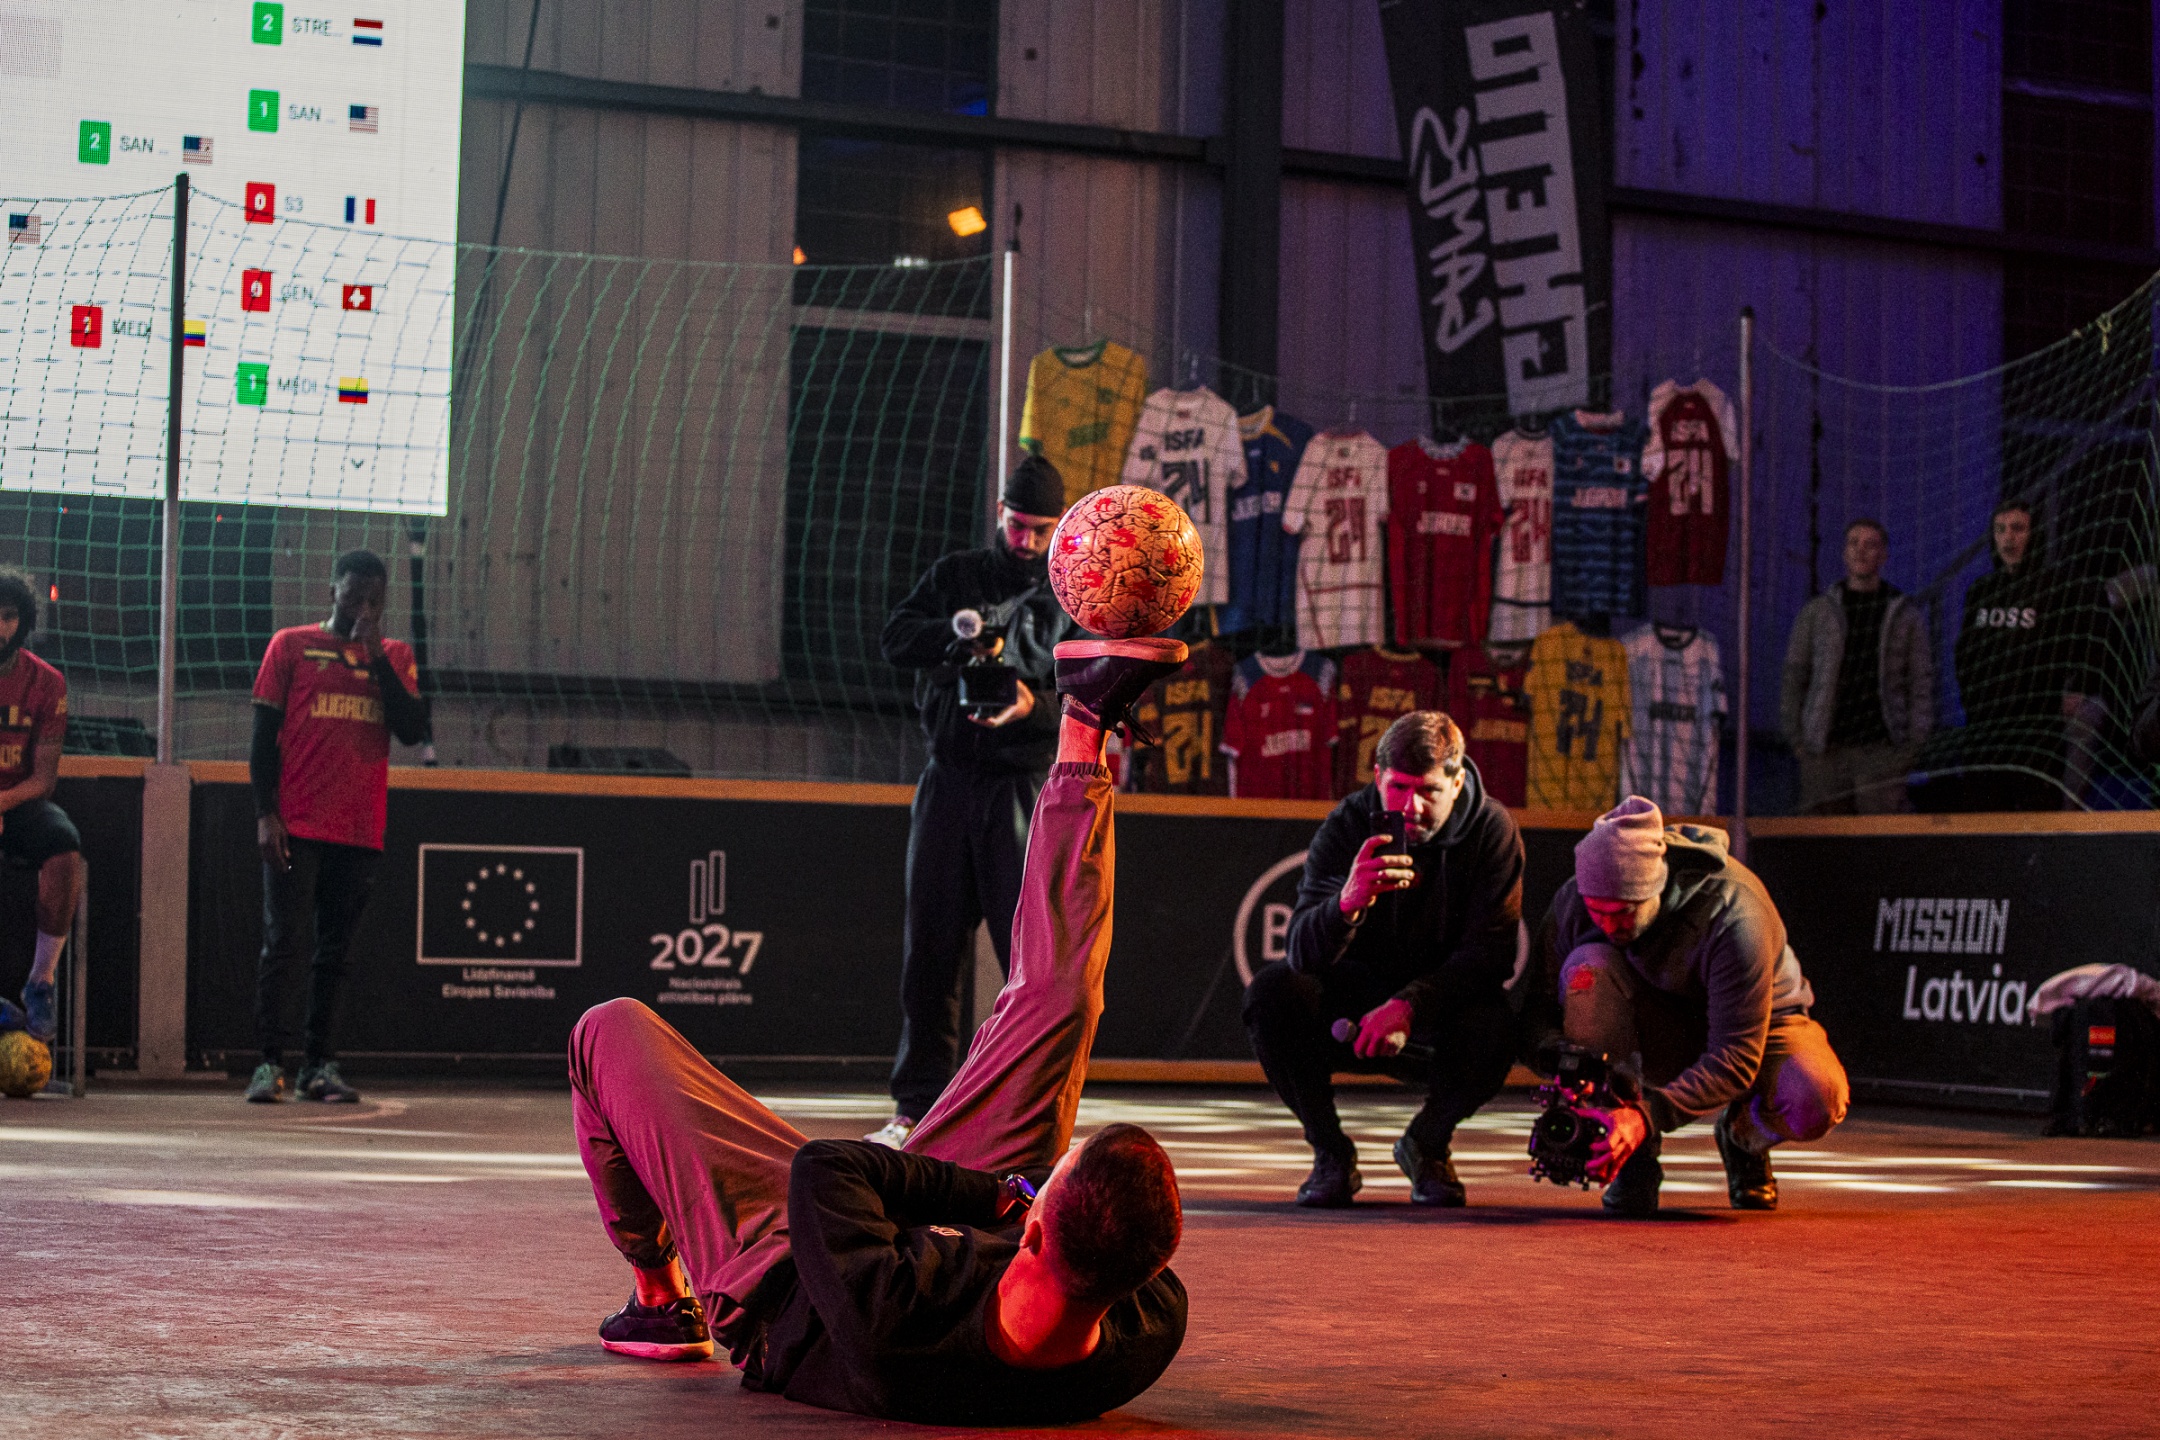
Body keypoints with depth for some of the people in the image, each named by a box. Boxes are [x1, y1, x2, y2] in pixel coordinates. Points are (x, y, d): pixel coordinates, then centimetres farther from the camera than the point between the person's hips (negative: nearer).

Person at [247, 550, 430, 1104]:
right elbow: (264, 735, 2)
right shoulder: (292, 645, 4)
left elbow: (413, 731, -2)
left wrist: (377, 658, -7)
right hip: (296, 826, -3)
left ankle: (319, 1065, 11)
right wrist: (266, 813, -8)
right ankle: (268, 1063, -3)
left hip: (359, 830, 3)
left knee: (335, 950, 6)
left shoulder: (395, 657, 12)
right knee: (282, 943, -6)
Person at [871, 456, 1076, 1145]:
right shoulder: (956, 576, 12)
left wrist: (1033, 707, -27)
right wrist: (960, 636, -20)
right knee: (929, 951, 3)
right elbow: (897, 636, -1)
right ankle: (917, 1106, 10)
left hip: (1028, 786, -2)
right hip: (949, 782, 2)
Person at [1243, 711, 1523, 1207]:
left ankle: (1427, 1144, -2)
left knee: (1494, 1027, -35)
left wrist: (1410, 1006, -34)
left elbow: (1491, 952, -19)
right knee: (1271, 991, -28)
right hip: (1351, 1006, 1)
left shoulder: (1491, 829, -12)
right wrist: (1348, 901, -46)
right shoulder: (1348, 826, -12)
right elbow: (1303, 952, -23)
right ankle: (1330, 1151, -7)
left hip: (1442, 1010, -1)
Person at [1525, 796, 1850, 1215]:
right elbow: (1539, 1004, -15)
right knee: (1589, 967, -31)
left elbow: (1735, 1060, -35)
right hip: (1658, 1033, 2)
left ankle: (1744, 1134, 4)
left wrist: (1648, 1115, -47)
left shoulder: (1735, 916, -34)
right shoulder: (1573, 902, -22)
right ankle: (1633, 1157, -17)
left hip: (1755, 1026, -2)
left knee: (1815, 1104, -36)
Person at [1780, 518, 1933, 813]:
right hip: (1824, 750, 1)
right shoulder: (1817, 612, 12)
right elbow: (1794, 676, 12)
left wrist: (1915, 743, 0)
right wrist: (1795, 736, 3)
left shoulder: (1905, 615, 11)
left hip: (1882, 748, -1)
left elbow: (1921, 680, 10)